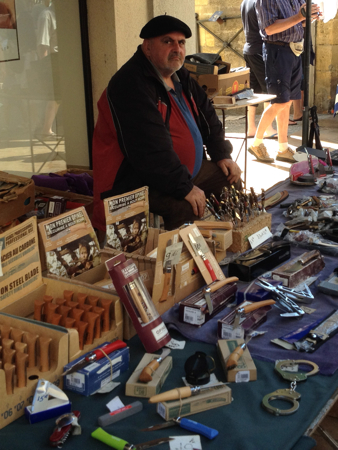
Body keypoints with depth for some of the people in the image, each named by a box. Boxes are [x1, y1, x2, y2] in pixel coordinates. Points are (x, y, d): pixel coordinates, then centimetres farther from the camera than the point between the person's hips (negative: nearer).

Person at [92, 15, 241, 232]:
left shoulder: (180, 77, 10)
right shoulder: (132, 86, -23)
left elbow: (207, 116, 21)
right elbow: (151, 150, -30)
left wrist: (222, 155, 10)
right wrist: (185, 188, -27)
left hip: (182, 173, 11)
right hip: (136, 184, -10)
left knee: (231, 176, 12)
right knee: (187, 209, -34)